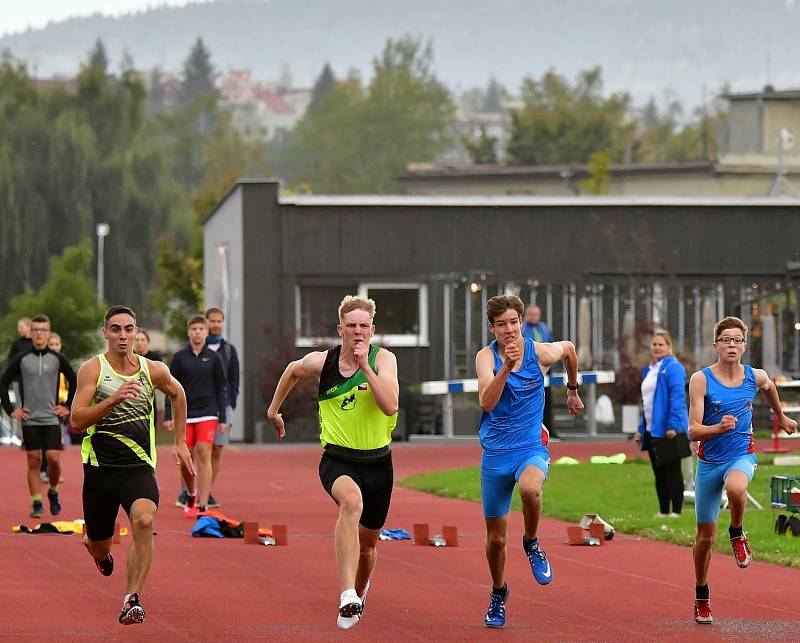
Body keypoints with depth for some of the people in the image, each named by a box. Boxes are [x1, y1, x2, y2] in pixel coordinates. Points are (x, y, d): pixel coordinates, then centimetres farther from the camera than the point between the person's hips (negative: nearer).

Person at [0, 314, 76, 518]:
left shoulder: (57, 359, 3)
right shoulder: (21, 359, 1)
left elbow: (74, 382, 14)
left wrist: (68, 406, 9)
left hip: (52, 419, 0)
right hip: (29, 420, 0)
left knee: (54, 459, -10)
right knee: (34, 461, 0)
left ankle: (53, 492, 16)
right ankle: (37, 504, 6)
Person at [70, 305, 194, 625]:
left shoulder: (154, 371, 3)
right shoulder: (93, 369, -6)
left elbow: (177, 394, 25)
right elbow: (77, 420, -14)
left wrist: (180, 442, 25)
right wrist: (113, 399, -27)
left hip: (139, 466, 1)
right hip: (100, 466, -1)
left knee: (144, 520, -30)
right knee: (99, 547, 11)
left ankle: (132, 600, -26)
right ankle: (96, 546, 52)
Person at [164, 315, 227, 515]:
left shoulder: (213, 358, 4)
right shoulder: (180, 357, 3)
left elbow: (220, 389, 7)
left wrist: (222, 418, 3)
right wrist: (168, 416, -2)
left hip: (207, 414, -1)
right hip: (184, 413, 1)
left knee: (204, 454, -11)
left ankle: (202, 505, -12)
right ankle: (191, 494, 30)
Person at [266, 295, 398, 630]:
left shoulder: (383, 359, -8)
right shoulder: (321, 362, -4)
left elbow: (390, 406, -23)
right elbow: (293, 370, 20)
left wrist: (365, 366, -25)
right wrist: (274, 409, 27)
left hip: (377, 461, 2)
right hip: (337, 459, -2)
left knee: (368, 542, 16)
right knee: (352, 501, -36)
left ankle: (360, 591, 51)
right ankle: (347, 597, -45)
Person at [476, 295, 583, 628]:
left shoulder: (541, 353, -8)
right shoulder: (486, 357, -11)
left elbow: (569, 349, 17)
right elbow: (487, 403, -27)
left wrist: (572, 391, 28)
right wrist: (506, 367, -38)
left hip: (531, 447, -1)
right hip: (495, 451, 1)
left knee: (530, 489, -37)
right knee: (495, 538, 9)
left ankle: (532, 544, -7)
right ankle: (498, 593, 37)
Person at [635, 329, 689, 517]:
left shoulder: (673, 368, -9)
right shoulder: (648, 370, 18)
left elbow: (677, 397, -16)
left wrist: (673, 426, -22)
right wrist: (641, 429, 19)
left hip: (669, 430, -9)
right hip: (652, 430, 9)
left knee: (672, 472, -5)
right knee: (659, 473, 11)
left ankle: (676, 511, -4)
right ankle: (663, 511, 16)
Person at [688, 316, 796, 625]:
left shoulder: (755, 377, -4)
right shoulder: (701, 380, -12)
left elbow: (770, 389, 23)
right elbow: (693, 431, -17)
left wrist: (781, 418, 36)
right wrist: (718, 428, -36)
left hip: (742, 456, 0)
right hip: (709, 460, 0)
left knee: (735, 488, -38)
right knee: (705, 535, 8)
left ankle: (737, 533, -6)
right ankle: (701, 595, 29)